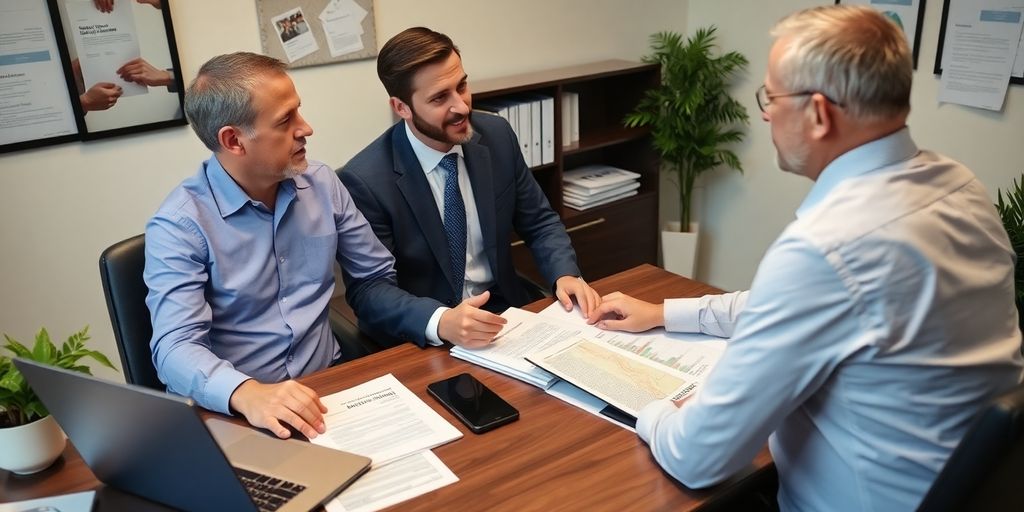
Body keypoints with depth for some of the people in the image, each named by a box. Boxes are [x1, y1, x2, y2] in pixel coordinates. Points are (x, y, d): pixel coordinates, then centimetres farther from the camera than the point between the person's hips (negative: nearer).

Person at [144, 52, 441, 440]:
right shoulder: (179, 225, -11)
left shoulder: (322, 185, 3)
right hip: (234, 412, -3)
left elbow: (374, 280, 8)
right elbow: (177, 346, -19)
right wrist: (247, 394, -39)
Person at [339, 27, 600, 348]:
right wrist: (440, 322, -31)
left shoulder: (496, 136, -3)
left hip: (506, 316, 3)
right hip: (424, 340, -3)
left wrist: (565, 275, -11)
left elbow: (539, 221, 7)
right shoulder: (364, 180, -16)